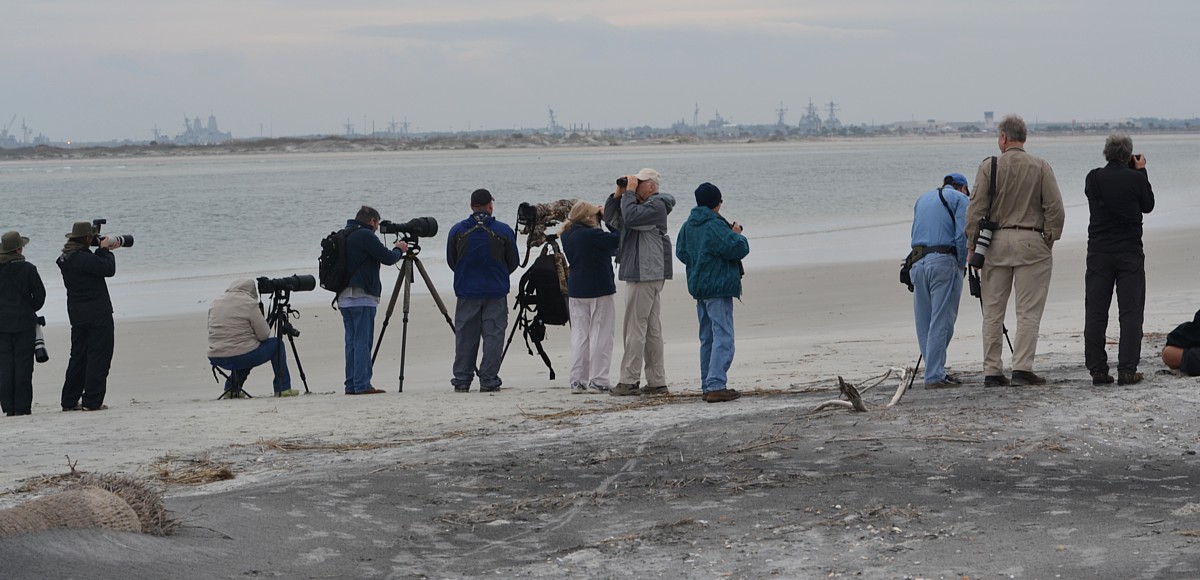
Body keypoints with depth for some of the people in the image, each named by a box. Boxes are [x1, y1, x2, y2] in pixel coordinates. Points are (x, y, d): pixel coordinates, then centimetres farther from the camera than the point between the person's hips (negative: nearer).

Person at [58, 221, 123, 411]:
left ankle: (70, 401, 16)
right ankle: (92, 401, -6)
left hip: (76, 314, 9)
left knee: (78, 356, 15)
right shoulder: (83, 258, -20)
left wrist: (102, 250, 9)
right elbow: (109, 269, -19)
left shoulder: (66, 258, 9)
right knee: (99, 356, -3)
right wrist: (105, 249, -6)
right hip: (97, 313, -9)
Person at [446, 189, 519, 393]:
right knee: (493, 335, 3)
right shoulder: (503, 231, -5)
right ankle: (488, 381, -1)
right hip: (496, 292, -1)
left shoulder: (457, 231, -1)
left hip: (466, 292, 2)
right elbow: (513, 263, 5)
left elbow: (451, 261, 9)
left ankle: (462, 381, 9)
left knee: (465, 337, 8)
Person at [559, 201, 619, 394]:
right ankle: (597, 381, -3)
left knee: (579, 335, 11)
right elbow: (617, 240, -15)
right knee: (600, 335, 0)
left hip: (576, 291, 7)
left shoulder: (566, 235, 3)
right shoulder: (592, 234, -19)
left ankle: (578, 381, 9)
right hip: (600, 291, -7)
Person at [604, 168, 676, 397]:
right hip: (642, 274, 10)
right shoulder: (642, 204, 19)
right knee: (651, 328, 9)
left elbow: (631, 217, -27)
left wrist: (629, 192, -15)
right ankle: (656, 382, 11)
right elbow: (611, 220, 16)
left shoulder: (656, 205, -10)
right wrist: (618, 195, 6)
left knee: (635, 327, -9)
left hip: (645, 275, -10)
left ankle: (629, 380, -8)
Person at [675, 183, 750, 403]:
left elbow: (681, 252, 20)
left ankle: (707, 386, 18)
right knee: (723, 337, -9)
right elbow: (737, 249, -20)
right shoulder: (715, 226, -17)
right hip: (718, 288, -9)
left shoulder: (688, 226, 9)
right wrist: (737, 235, 1)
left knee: (707, 338, 15)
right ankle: (715, 386, -16)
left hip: (698, 288, 9)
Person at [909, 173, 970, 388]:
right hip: (944, 262, -6)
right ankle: (934, 376, -9)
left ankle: (934, 371, 12)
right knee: (941, 321, -6)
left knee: (923, 322, 9)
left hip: (917, 262, 6)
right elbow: (962, 235, -8)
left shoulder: (921, 199, 23)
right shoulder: (959, 199, 4)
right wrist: (962, 264, 3)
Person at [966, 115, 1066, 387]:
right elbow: (1055, 208, -4)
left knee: (992, 311, 7)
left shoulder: (989, 167, 0)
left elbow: (976, 209, -2)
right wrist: (1050, 239, 6)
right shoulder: (1041, 168, 0)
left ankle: (992, 371, 7)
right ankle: (1022, 368, -9)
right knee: (1028, 311, 0)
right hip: (1032, 242, -1)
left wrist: (972, 245, 5)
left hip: (996, 242, 1)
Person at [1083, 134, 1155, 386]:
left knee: (1095, 313, 6)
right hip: (1130, 254, -2)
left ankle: (1097, 370, 4)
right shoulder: (1135, 179, -9)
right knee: (1131, 313, 2)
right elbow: (1148, 205, 8)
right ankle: (1127, 370, -4)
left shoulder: (1093, 178, -2)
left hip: (1099, 254, 2)